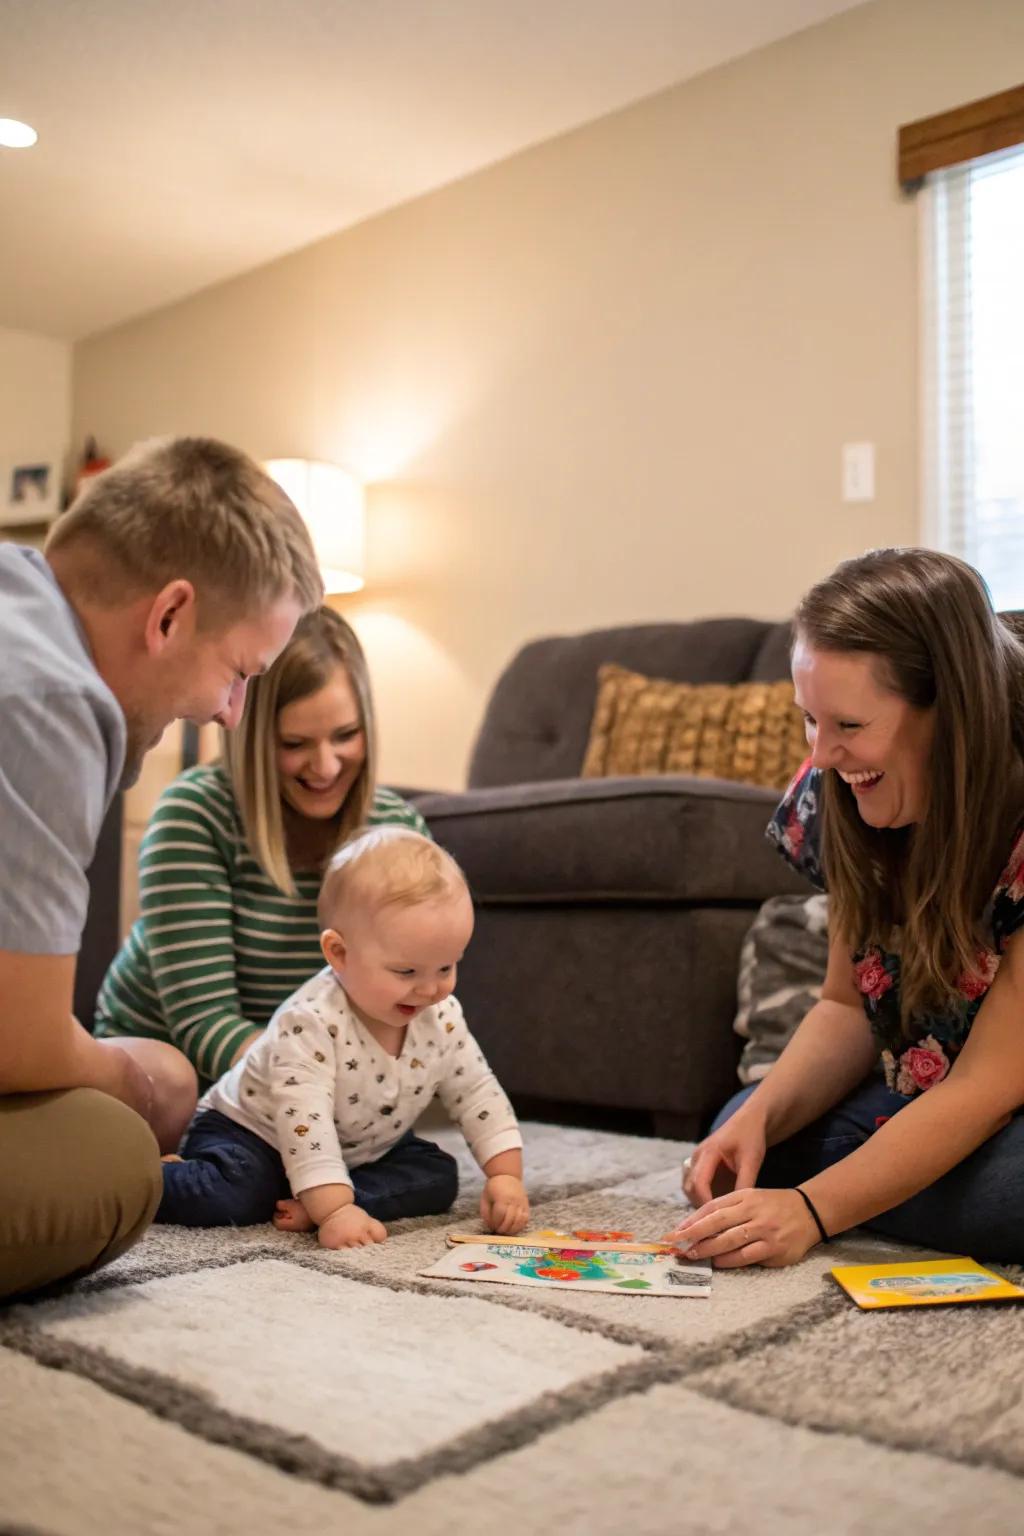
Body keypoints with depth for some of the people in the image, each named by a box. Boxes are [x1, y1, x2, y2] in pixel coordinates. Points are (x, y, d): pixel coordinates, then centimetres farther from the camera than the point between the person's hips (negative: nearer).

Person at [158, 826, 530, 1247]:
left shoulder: (441, 1018, -13)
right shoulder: (310, 1023, -34)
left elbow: (479, 1095, -4)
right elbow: (304, 1124, -40)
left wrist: (506, 1175, -14)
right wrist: (335, 1211, -48)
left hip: (361, 1150, 7)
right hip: (253, 1134, -7)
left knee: (438, 1177, -12)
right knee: (228, 1195, -33)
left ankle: (311, 1203, -18)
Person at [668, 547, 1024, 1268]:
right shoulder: (839, 798, -8)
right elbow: (849, 1008, 0)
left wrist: (814, 1208, -29)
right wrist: (761, 1117, -18)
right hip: (914, 1102, 6)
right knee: (742, 1142, -9)